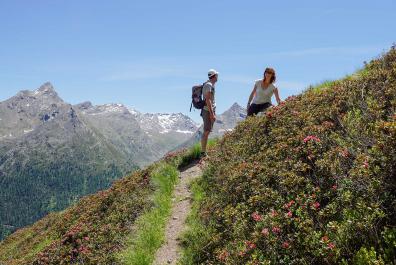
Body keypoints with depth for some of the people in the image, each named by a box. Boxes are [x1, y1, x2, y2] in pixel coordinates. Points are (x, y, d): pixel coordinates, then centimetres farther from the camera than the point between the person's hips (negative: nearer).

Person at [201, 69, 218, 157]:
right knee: (206, 131, -11)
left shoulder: (211, 85, 16)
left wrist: (213, 112, 24)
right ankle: (203, 152, -10)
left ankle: (204, 151, 17)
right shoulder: (208, 85, -15)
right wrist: (212, 114, -24)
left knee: (207, 131, 12)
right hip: (208, 111, -10)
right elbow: (207, 100, -22)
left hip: (210, 110, 10)